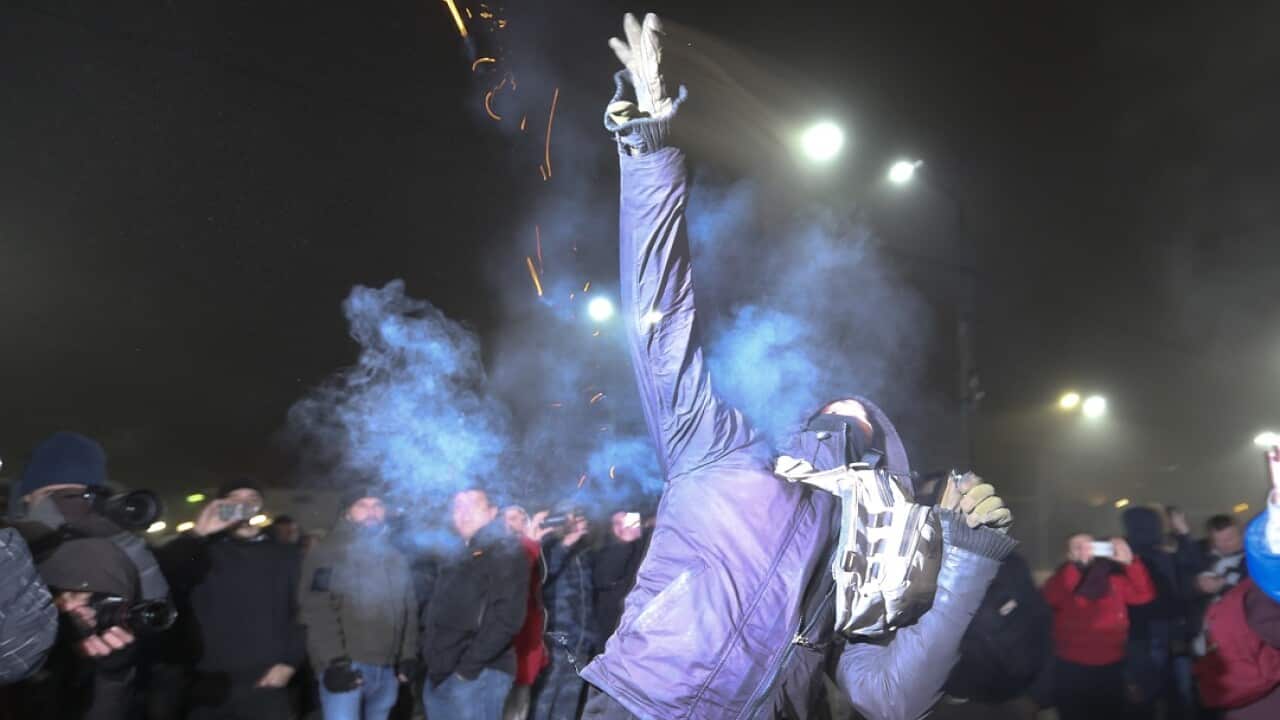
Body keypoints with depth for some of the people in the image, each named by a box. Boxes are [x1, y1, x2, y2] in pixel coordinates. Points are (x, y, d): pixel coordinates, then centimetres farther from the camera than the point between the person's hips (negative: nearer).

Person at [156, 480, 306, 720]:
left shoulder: (286, 556, 11)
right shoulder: (203, 552, 9)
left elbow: (303, 612, 6)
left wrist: (289, 662, -4)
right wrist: (196, 534, -16)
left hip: (265, 686, 0)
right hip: (208, 687, 0)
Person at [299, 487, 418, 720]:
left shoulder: (395, 557, 16)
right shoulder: (328, 552, -2)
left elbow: (409, 609, 18)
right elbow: (318, 612, -10)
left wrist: (409, 656, 10)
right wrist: (335, 661, -16)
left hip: (388, 667, 5)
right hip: (347, 665, -5)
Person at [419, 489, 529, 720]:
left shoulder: (506, 552, -6)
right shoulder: (455, 558, 20)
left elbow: (507, 618, -16)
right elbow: (435, 609, 23)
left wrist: (468, 667, -17)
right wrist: (430, 654, 7)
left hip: (477, 676, -8)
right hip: (439, 675, 8)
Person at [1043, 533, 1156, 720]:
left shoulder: (1114, 579, 9)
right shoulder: (1063, 578, -2)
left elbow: (1144, 595, -1)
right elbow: (1050, 598, -23)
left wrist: (1130, 562, -14)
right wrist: (1078, 564, -28)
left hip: (1111, 668, 3)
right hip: (1072, 670, -3)